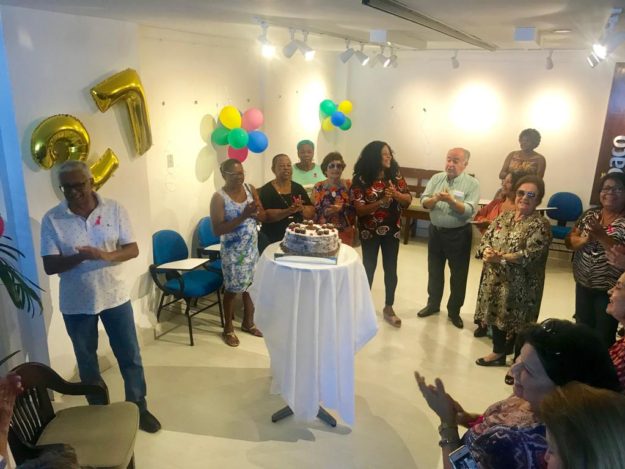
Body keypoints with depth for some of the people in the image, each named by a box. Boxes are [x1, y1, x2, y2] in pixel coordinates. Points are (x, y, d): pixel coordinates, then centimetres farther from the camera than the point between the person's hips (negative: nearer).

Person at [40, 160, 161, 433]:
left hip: (114, 296, 0)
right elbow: (49, 266, -11)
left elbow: (133, 249, -8)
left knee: (130, 356, 9)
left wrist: (107, 255, -28)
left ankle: (139, 408, 28)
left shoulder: (114, 209, -7)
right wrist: (80, 257, -29)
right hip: (76, 303, 0)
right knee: (87, 361, 16)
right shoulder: (52, 219, -8)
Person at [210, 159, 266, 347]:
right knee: (232, 289, 6)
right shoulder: (219, 198, -16)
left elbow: (263, 217, 4)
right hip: (233, 251, -5)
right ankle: (228, 328, 24)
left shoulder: (250, 189, 0)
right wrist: (243, 216, -28)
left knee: (251, 285, 14)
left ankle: (248, 322, 33)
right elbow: (217, 230, -20)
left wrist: (256, 212, -20)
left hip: (252, 247, 5)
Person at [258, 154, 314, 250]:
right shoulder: (266, 190, -7)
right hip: (273, 240, -4)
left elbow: (312, 213, 4)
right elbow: (264, 216, -19)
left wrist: (302, 209, -17)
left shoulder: (298, 188, 6)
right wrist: (288, 211, -29)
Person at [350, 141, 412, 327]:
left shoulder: (395, 175, -1)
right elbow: (359, 210, -18)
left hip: (392, 230, 3)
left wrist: (396, 194, -21)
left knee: (391, 269, 9)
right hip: (370, 231, -3)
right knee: (369, 268, 10)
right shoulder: (361, 179, -13)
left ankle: (388, 308, 24)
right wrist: (381, 201, -29)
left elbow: (408, 199, 0)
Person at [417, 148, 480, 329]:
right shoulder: (436, 178, 2)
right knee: (434, 270, 17)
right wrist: (434, 199, -26)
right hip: (435, 231, 4)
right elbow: (424, 202, -5)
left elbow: (469, 211, -19)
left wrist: (451, 200, -32)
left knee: (458, 274, 7)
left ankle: (454, 311, 24)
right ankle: (433, 304, 35)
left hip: (458, 234, -3)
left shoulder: (472, 183, -10)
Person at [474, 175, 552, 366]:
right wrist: (487, 251, -19)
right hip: (495, 279, 6)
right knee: (497, 315, 16)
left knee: (516, 322, 2)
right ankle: (498, 353, 34)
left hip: (520, 285, -6)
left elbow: (531, 255, -22)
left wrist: (500, 257, -29)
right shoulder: (503, 217, 9)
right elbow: (485, 239, 4)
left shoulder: (540, 224, -11)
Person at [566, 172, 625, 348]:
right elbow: (570, 241, 2)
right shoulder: (589, 214, 2)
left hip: (610, 290, -4)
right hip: (583, 284, 5)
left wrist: (602, 236, -29)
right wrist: (585, 239, -18)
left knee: (604, 336, 8)